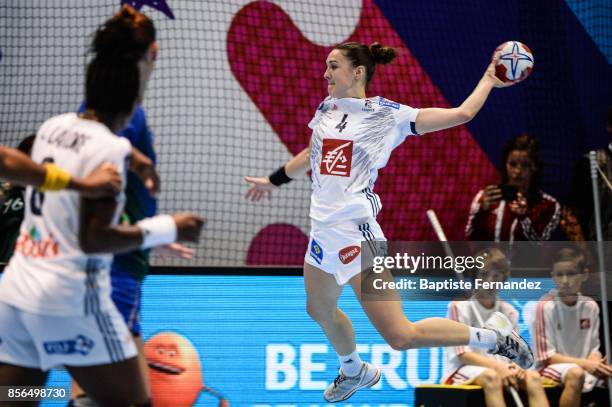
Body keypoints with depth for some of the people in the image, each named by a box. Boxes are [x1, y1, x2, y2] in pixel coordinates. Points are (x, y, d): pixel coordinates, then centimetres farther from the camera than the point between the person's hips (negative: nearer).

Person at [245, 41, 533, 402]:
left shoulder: (388, 114, -5)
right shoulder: (327, 109, 13)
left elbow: (461, 114, -5)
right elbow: (310, 156, 33)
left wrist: (489, 80, 4)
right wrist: (273, 181, 45)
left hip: (356, 231, -8)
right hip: (323, 228, 8)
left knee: (400, 336, -14)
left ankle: (494, 336, 1)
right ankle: (354, 372, 55)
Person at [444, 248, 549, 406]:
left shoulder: (509, 312, 12)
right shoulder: (459, 307, -4)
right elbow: (462, 354, -10)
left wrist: (514, 367, -16)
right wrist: (497, 366, -23)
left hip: (501, 368, 5)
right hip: (465, 370, -5)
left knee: (533, 377, -24)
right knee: (491, 377, -38)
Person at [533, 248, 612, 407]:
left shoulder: (590, 306, 3)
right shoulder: (546, 307, -11)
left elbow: (594, 348, 7)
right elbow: (548, 356, -11)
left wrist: (595, 362, -18)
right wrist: (584, 363, -22)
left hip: (585, 366, 5)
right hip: (552, 367, -5)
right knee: (575, 373, -37)